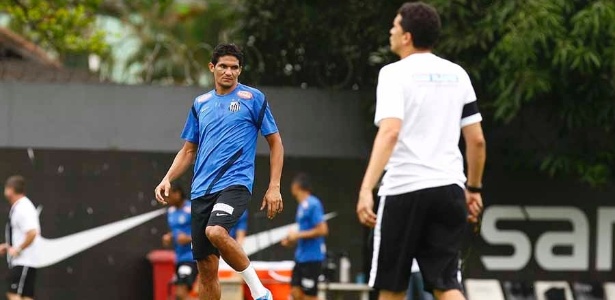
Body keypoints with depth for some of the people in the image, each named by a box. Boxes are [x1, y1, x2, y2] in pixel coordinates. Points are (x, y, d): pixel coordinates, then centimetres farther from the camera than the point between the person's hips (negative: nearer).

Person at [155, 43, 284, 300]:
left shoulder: (253, 98, 3)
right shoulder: (201, 103, 16)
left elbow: (275, 143, 4)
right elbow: (189, 150, 21)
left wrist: (274, 187, -5)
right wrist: (168, 179, 5)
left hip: (235, 182, -5)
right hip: (201, 190, 5)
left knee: (216, 231, -34)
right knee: (206, 268, 1)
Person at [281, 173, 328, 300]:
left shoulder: (313, 204, -14)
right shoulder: (302, 205, 15)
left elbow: (322, 230, -20)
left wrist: (298, 235, -16)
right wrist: (292, 240, 10)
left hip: (312, 257, -9)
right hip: (301, 256, 9)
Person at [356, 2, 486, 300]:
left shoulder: (395, 73, -5)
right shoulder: (457, 74, 12)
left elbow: (390, 132, -20)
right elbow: (476, 140, 12)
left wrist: (366, 189, -26)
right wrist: (474, 188, 24)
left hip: (404, 189, -4)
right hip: (449, 187, 4)